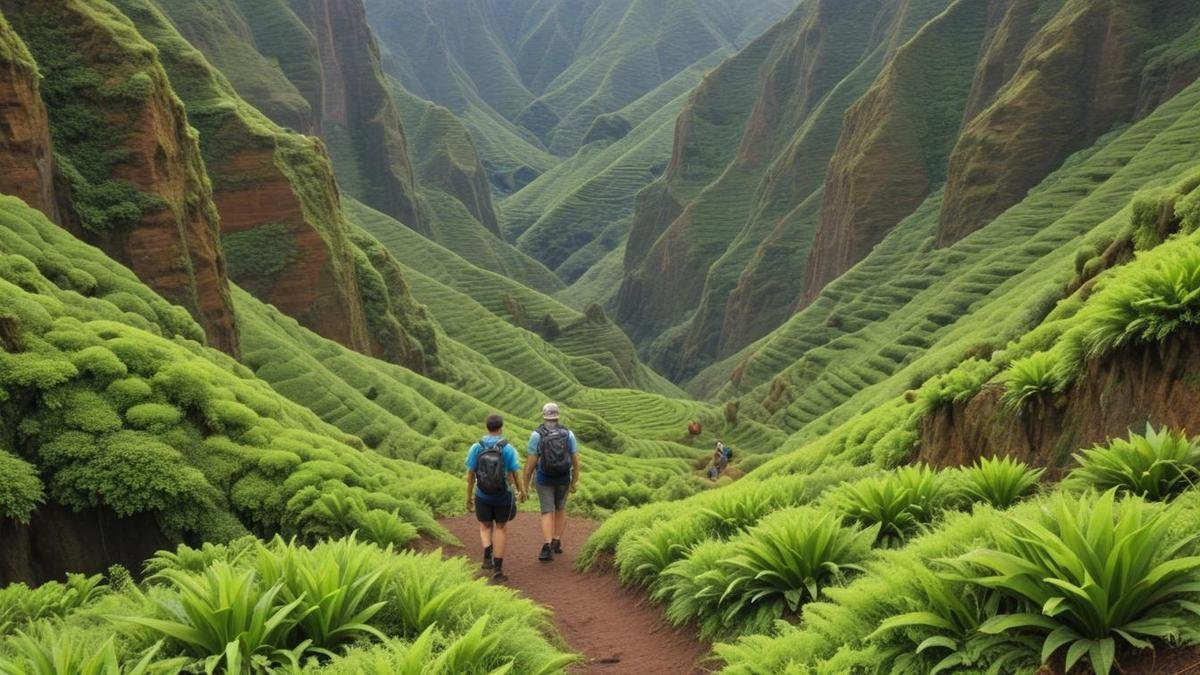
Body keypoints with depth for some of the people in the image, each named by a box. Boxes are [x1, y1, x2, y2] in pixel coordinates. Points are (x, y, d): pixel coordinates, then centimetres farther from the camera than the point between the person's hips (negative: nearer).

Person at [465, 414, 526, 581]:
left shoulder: (476, 447, -8)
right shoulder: (509, 449, -12)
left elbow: (470, 474, -5)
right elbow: (514, 475, -8)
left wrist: (469, 497, 5)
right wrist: (521, 490, 11)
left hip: (482, 496, 1)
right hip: (503, 496, -1)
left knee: (485, 527, 20)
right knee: (500, 529, 14)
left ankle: (487, 555, -6)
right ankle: (497, 567, 7)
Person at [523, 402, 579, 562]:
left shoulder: (536, 435, -12)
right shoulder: (568, 434, -5)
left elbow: (531, 462, -11)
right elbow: (575, 460, -2)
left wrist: (525, 485, -3)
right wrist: (575, 482, 10)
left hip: (544, 479, -2)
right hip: (563, 479, 2)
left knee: (547, 513, 1)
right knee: (560, 509, 22)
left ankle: (548, 548, -14)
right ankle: (557, 543, 23)